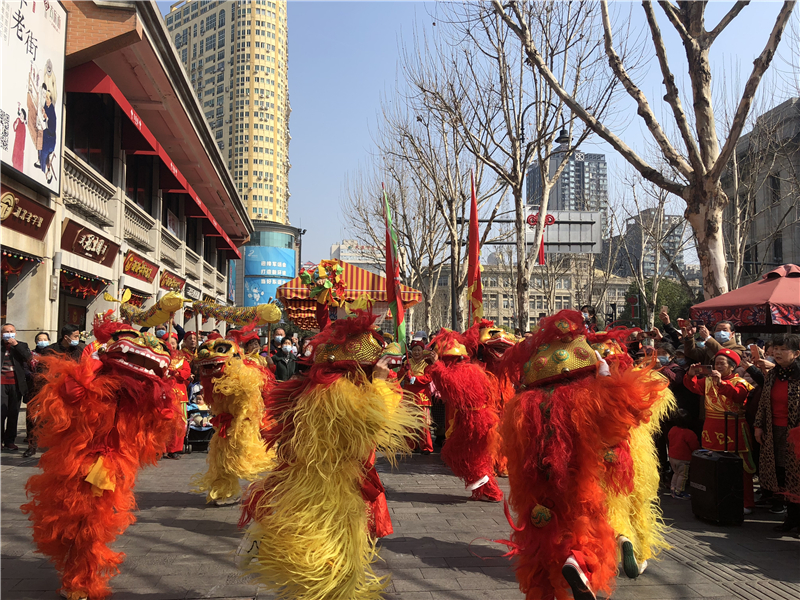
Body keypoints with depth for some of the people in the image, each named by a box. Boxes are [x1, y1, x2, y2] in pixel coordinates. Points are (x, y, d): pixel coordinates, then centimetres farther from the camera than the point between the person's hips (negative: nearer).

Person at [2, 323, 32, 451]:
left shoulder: (22, 345, 10)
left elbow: (29, 358, -7)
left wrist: (16, 344, -10)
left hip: (16, 385, 1)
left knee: (13, 414, 6)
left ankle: (9, 441, 14)